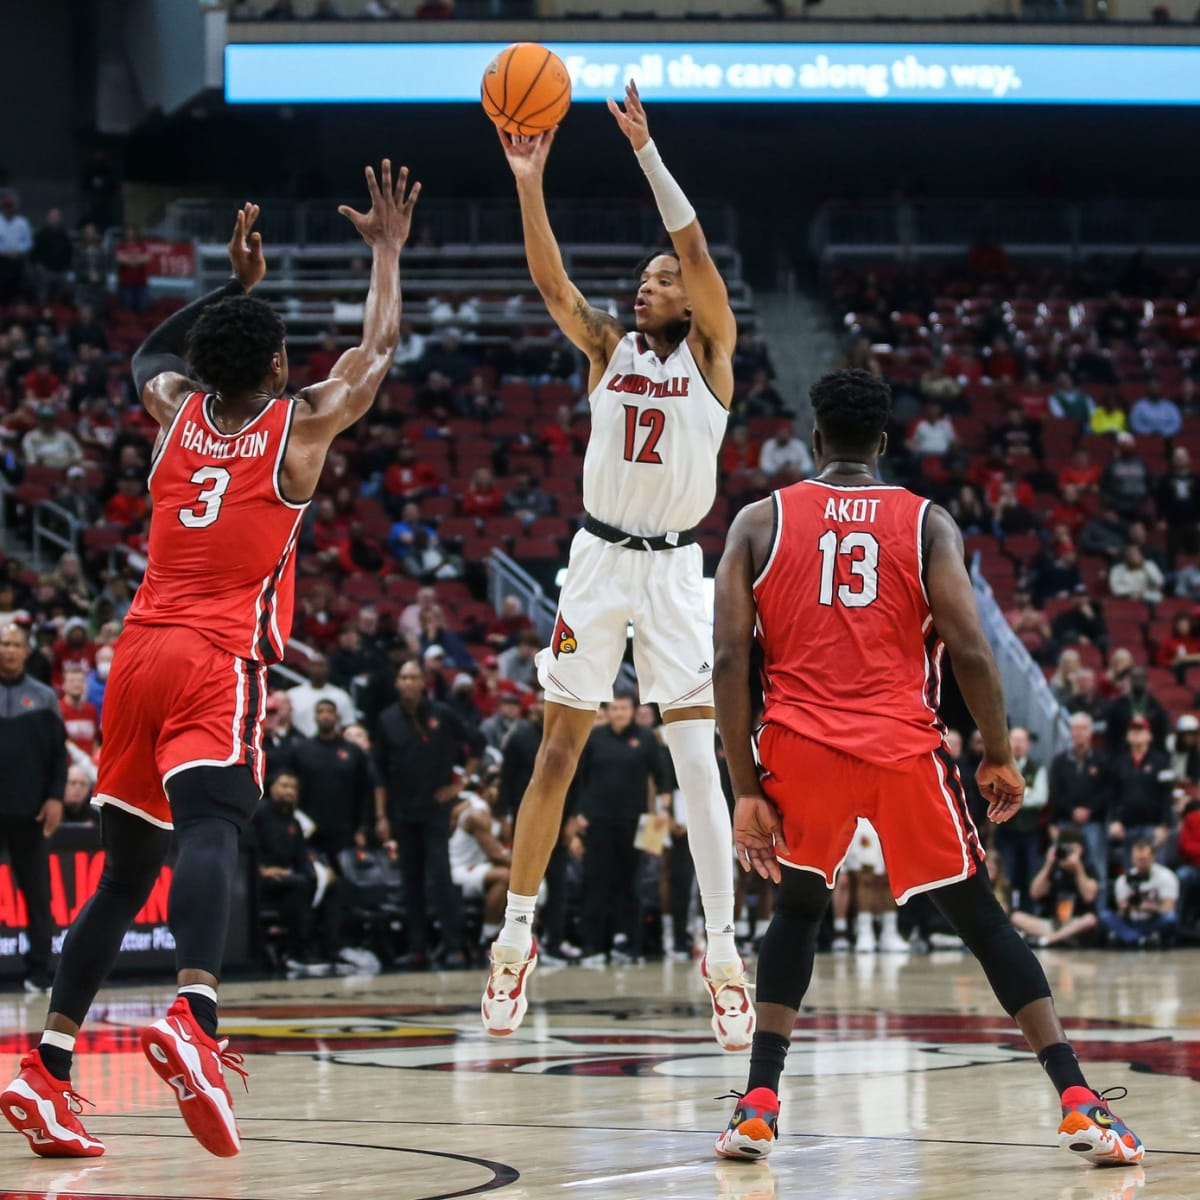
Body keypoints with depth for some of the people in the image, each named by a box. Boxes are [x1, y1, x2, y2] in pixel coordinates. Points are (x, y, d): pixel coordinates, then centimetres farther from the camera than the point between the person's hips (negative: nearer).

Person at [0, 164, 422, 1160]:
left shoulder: (178, 414, 15)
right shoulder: (298, 427, 3)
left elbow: (156, 356, 39)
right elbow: (378, 350, 18)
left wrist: (236, 284, 44)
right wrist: (387, 251, 29)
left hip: (139, 654, 6)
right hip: (219, 664, -6)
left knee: (124, 872, 12)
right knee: (210, 834, -25)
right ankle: (194, 1017, -51)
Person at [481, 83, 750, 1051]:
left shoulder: (710, 354, -1)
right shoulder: (608, 349, 6)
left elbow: (698, 252, -15)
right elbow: (550, 278, -8)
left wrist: (646, 150, -22)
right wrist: (528, 181, -21)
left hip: (675, 571, -2)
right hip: (600, 561, 2)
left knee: (699, 763, -8)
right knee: (556, 756, 4)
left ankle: (723, 953, -4)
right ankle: (517, 941, 14)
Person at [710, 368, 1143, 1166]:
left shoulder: (760, 523, 8)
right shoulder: (927, 523, 6)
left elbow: (730, 660, 0)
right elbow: (969, 651, -5)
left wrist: (746, 791, 3)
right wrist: (1000, 757, 9)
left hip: (801, 747, 1)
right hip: (904, 750, -1)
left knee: (798, 911, 24)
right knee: (981, 920, 10)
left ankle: (759, 1108, 14)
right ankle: (1080, 1104, 2)